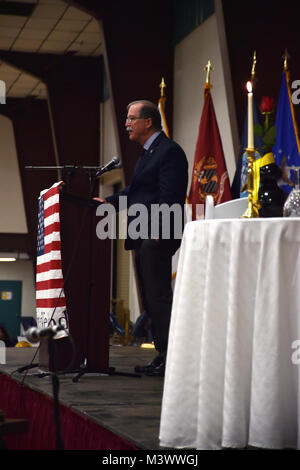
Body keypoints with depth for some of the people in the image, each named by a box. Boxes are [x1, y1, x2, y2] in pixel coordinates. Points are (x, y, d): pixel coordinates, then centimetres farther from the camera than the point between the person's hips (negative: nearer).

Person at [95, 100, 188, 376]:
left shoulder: (169, 151, -10)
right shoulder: (148, 152, 21)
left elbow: (169, 197, -18)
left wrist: (158, 231, -23)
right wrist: (109, 201, 10)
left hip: (157, 238, -10)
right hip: (144, 239, 10)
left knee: (159, 296, -9)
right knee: (150, 298, 12)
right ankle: (163, 355, 18)